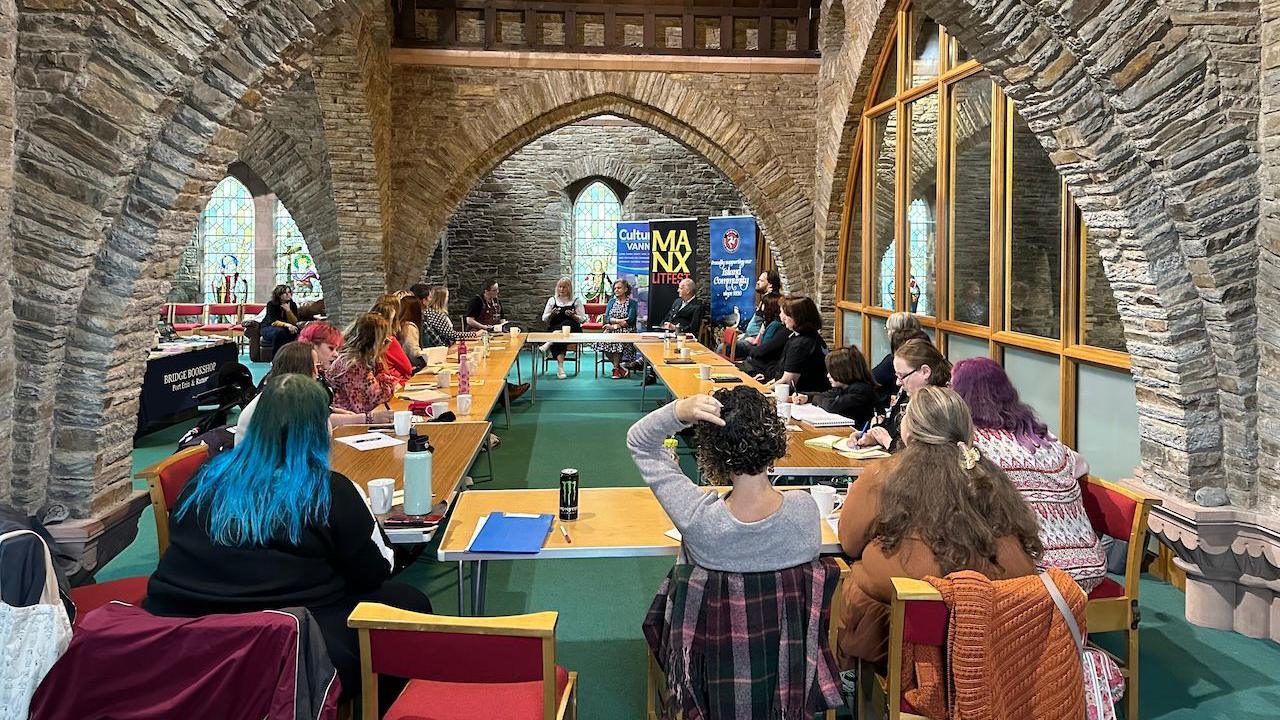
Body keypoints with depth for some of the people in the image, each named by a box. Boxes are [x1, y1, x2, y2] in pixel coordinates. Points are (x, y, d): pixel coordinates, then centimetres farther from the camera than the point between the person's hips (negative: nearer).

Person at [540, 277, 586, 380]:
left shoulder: (576, 300, 9)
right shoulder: (552, 300, 15)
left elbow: (582, 319, 5)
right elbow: (544, 319, 13)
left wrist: (573, 315, -15)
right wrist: (552, 314, -8)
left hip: (572, 331, -1)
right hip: (554, 330, 1)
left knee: (568, 323, -37)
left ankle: (548, 345, -44)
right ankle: (560, 367, -43)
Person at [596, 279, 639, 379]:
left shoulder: (632, 302, 4)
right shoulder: (612, 301, 17)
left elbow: (630, 320, -10)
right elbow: (606, 317, 3)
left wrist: (615, 326, -16)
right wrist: (618, 320, -16)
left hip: (626, 331, -4)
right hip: (612, 330, 4)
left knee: (617, 341, -35)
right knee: (603, 340, -28)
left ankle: (616, 368, -17)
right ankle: (620, 367, -17)